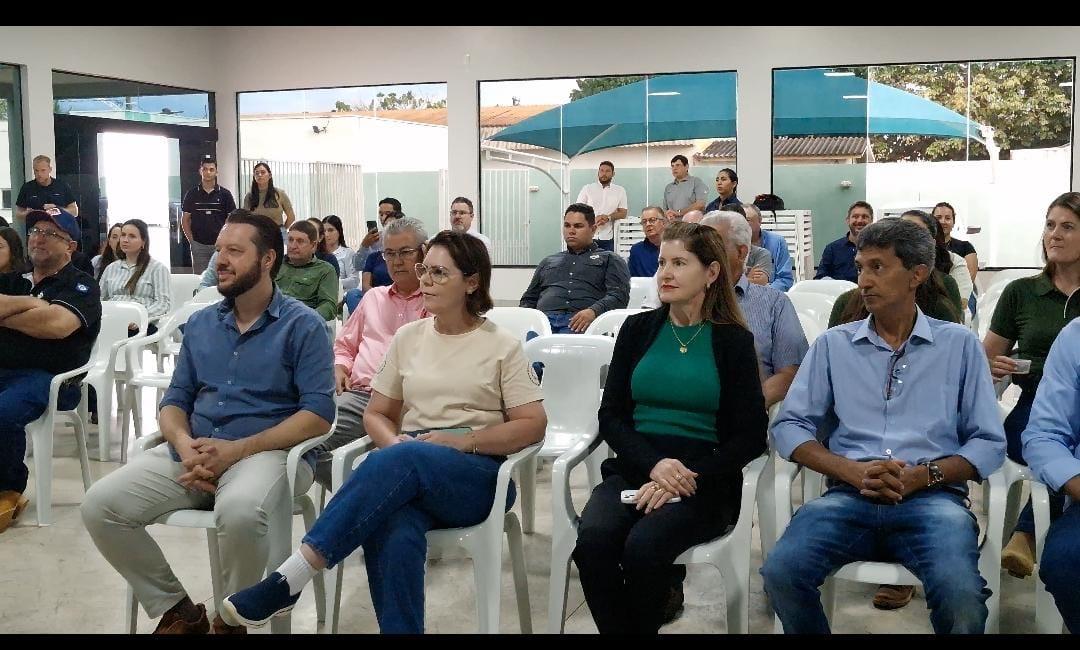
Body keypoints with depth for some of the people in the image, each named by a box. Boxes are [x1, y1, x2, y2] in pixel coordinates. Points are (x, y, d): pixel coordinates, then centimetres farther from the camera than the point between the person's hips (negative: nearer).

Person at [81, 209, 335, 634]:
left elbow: (318, 414, -12)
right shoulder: (200, 324, 15)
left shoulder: (303, 325, -3)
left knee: (239, 512, -38)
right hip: (192, 452, 6)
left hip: (267, 452, -5)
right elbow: (175, 400, 14)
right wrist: (184, 444, -11)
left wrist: (237, 449, -20)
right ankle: (177, 609, 2)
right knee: (100, 505, -14)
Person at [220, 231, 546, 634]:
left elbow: (533, 425, -1)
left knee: (396, 463, -37)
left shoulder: (503, 346, 4)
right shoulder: (408, 337, 15)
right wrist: (395, 443, -7)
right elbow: (376, 414, 18)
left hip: (478, 473, -3)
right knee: (393, 533, -37)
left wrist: (463, 441, -14)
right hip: (408, 466, 3)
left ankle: (288, 581, -38)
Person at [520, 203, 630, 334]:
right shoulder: (548, 262, 35)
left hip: (579, 323, -3)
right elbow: (529, 299, 34)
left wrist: (593, 311, -16)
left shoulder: (610, 259, 22)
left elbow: (619, 295, 5)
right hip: (544, 318, 3)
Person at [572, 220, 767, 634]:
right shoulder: (637, 329, 11)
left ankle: (643, 623, -4)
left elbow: (750, 437, 0)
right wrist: (654, 464, -13)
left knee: (643, 546, -31)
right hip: (633, 470, 2)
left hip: (703, 482, -2)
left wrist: (690, 477, -14)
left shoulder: (733, 341, 4)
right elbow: (611, 417, 6)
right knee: (592, 541, -29)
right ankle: (619, 628, -6)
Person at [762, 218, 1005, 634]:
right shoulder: (832, 345, 15)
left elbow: (989, 441, 6)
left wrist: (924, 475, -11)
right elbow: (789, 427, 7)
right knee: (781, 573, -27)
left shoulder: (959, 344, 12)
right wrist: (853, 471, -9)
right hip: (848, 495, 1)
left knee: (960, 593, -32)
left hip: (933, 498, -1)